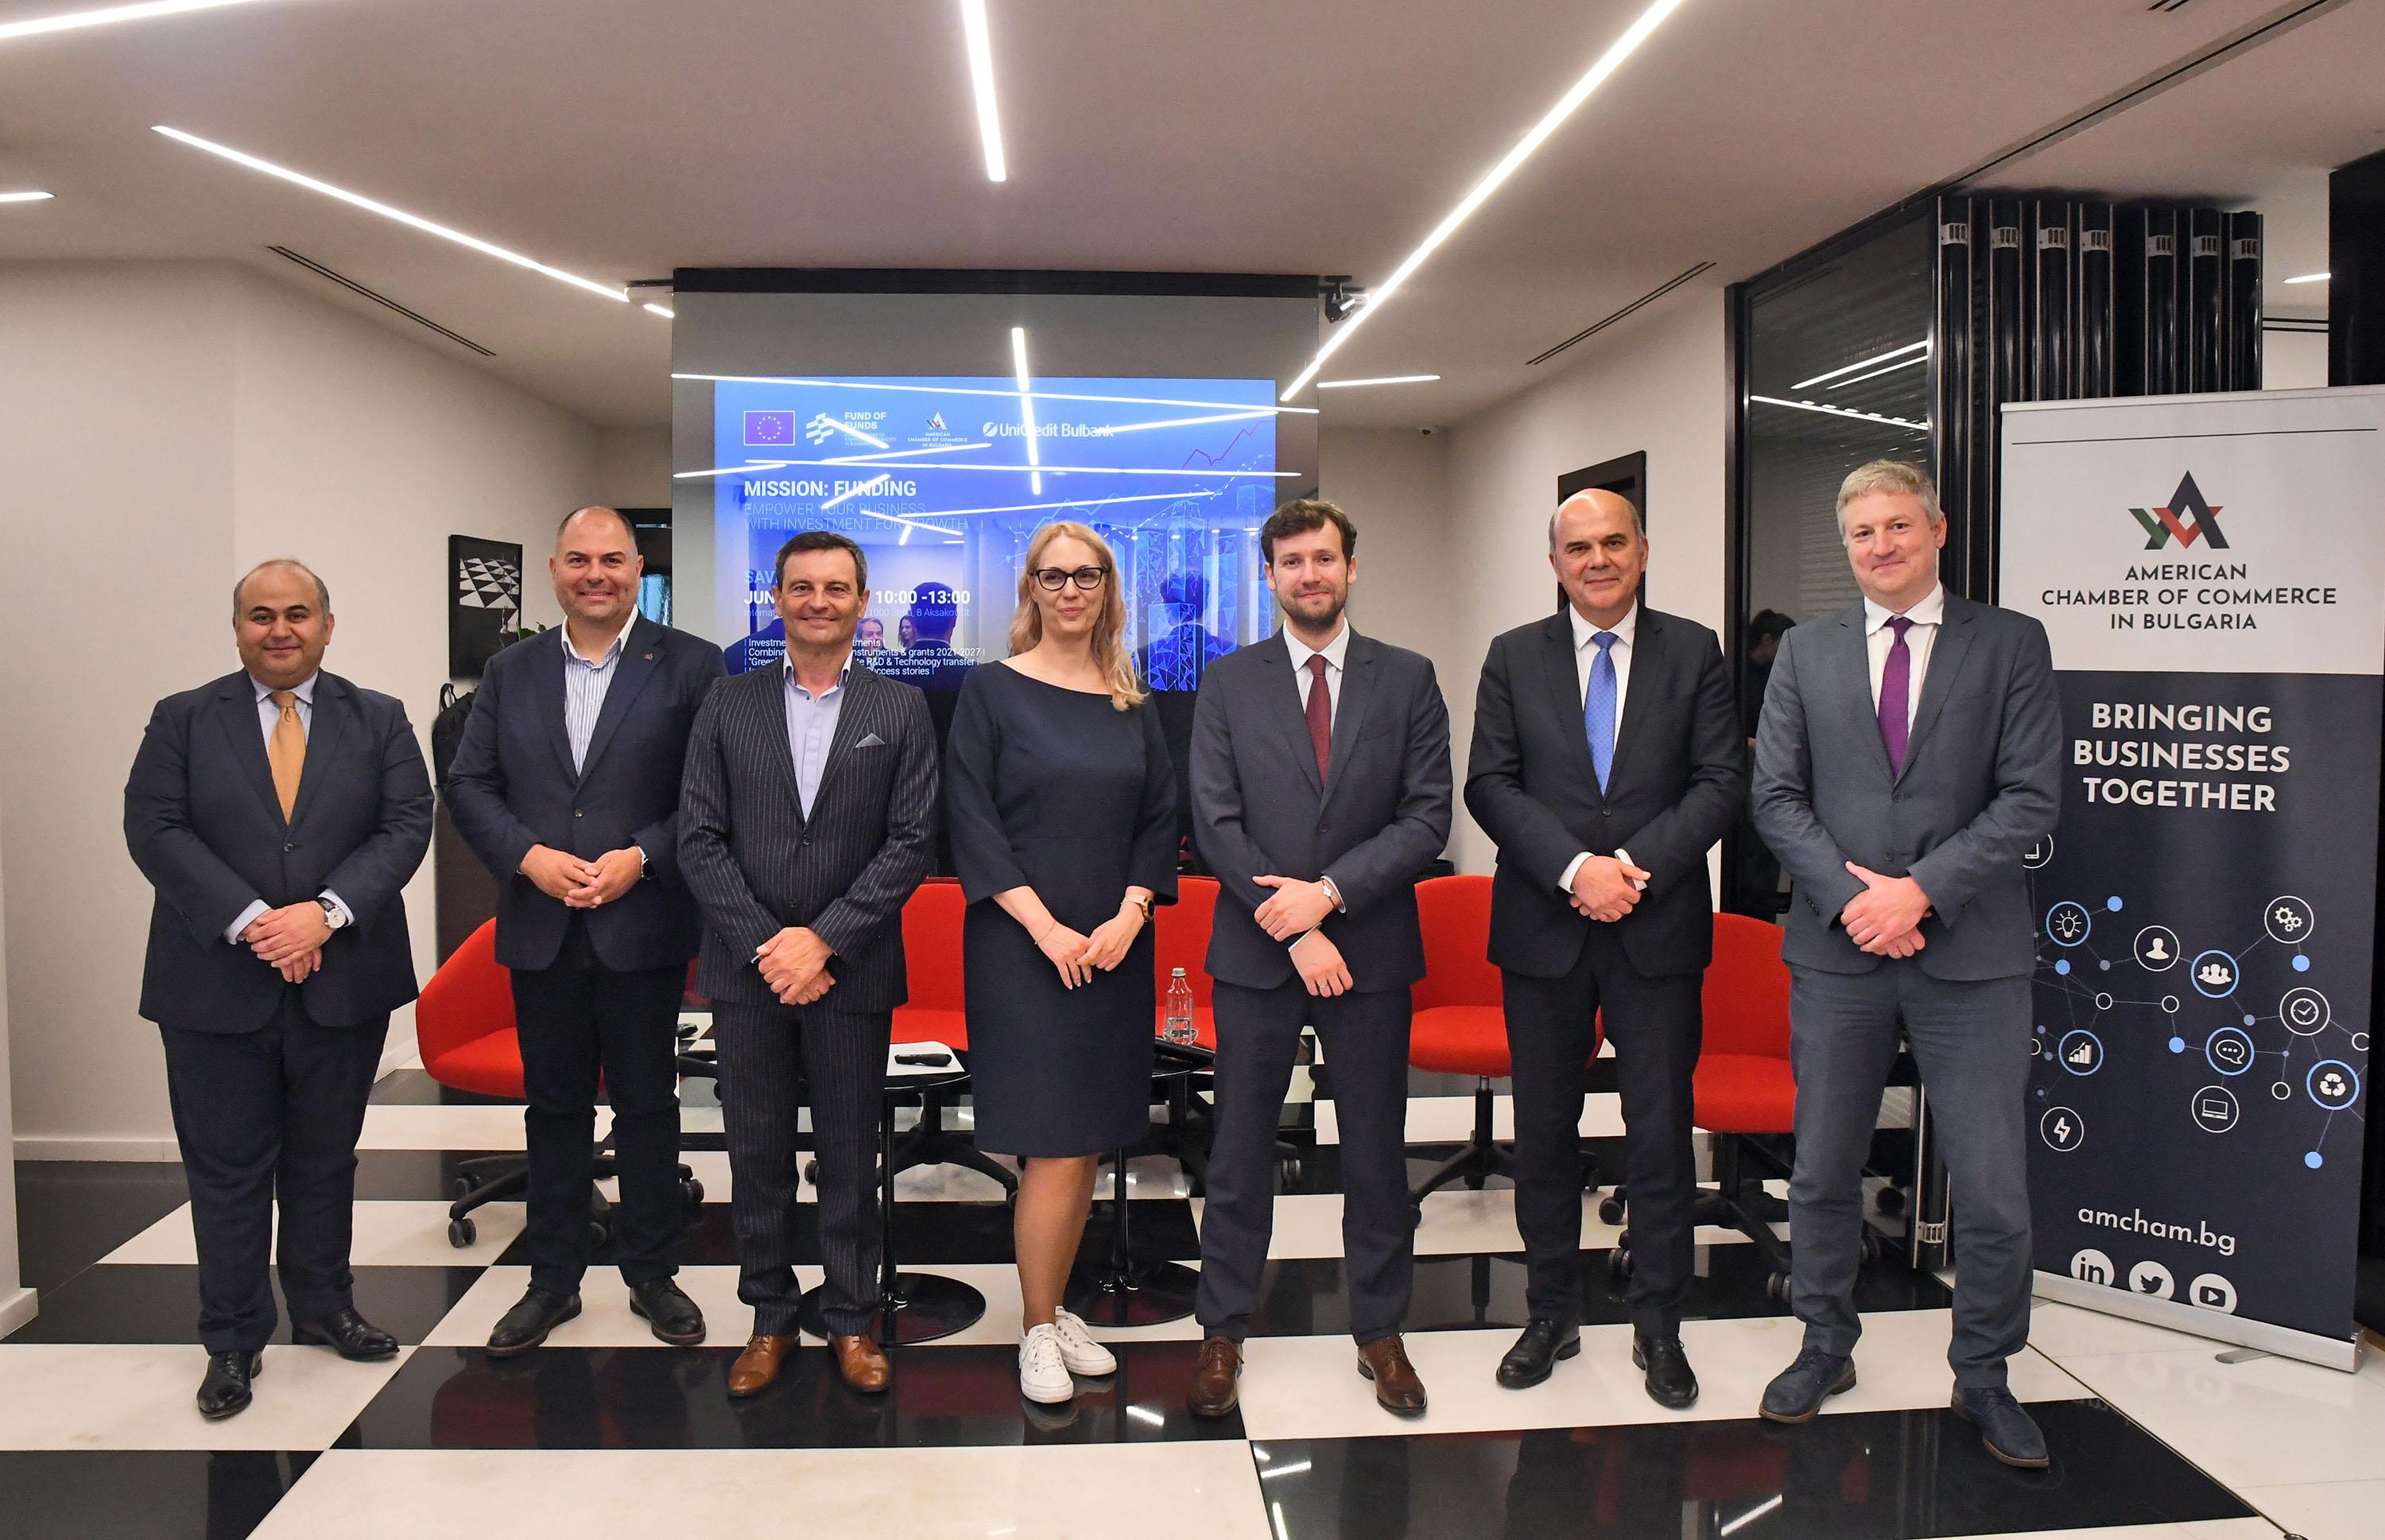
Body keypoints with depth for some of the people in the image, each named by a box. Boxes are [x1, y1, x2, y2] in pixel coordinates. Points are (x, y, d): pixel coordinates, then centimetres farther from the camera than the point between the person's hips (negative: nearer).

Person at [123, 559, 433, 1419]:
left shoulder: (379, 721, 5)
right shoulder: (184, 720, 3)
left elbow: (406, 826, -3)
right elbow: (154, 830, -6)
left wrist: (327, 912, -17)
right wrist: (249, 922, -18)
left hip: (342, 983, 1)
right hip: (217, 985, -1)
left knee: (325, 1161, 14)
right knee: (227, 1171, 6)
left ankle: (324, 1308, 31)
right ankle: (233, 1341, 20)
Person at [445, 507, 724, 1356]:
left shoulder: (691, 666, -2)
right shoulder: (511, 672, 10)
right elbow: (469, 785, 6)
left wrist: (641, 858, -16)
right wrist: (530, 857, -10)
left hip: (644, 928, -3)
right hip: (541, 931, 3)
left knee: (648, 1105, 8)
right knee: (554, 1107, 13)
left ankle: (653, 1275, 23)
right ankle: (553, 1279, 27)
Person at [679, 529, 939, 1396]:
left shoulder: (900, 710, 2)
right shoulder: (727, 707, 5)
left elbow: (911, 840, -5)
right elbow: (699, 840, 0)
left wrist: (823, 940, -12)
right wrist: (768, 948, -10)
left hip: (852, 972, -1)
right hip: (747, 969, 1)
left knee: (851, 1155, 8)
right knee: (757, 1152, 10)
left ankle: (851, 1320, 23)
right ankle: (770, 1319, 25)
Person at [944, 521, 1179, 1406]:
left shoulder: (1131, 705, 11)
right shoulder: (993, 691, -1)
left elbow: (1159, 819, 9)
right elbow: (972, 821, -7)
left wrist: (1130, 916, -6)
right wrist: (1046, 928, -14)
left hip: (1113, 951, 5)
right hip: (1022, 948, -4)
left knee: (1090, 1144, 9)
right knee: (1055, 1150, -6)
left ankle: (1057, 1310, 24)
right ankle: (1038, 1333, 10)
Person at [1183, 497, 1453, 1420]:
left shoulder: (1408, 680, 3)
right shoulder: (1228, 683, 3)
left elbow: (1428, 817, -4)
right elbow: (1216, 823, -4)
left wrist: (1329, 891, -15)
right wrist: (1294, 932, -12)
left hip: (1371, 948, 1)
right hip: (1255, 953, 0)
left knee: (1376, 1148, 10)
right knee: (1241, 1150, 8)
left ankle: (1380, 1331, 26)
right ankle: (1222, 1332, 23)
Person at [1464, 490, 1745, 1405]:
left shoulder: (1693, 653, 5)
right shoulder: (1514, 658, 5)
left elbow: (1722, 780, -2)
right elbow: (1490, 785, -3)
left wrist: (1639, 864, -16)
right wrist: (1574, 869, -16)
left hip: (1659, 929, -1)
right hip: (1543, 930, 1)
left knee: (1660, 1132, 4)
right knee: (1543, 1132, 10)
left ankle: (1658, 1328, 20)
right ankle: (1552, 1316, 26)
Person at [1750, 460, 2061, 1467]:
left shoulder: (2011, 644, 2)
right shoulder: (1807, 653, 7)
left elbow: (2031, 798, -5)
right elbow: (1775, 795, 3)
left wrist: (1921, 889, -15)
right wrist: (1852, 895, -11)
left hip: (1971, 950, -1)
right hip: (1837, 947, 2)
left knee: (1994, 1186, 3)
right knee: (1823, 1170, 12)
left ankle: (1983, 1377, 23)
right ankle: (1826, 1347, 31)